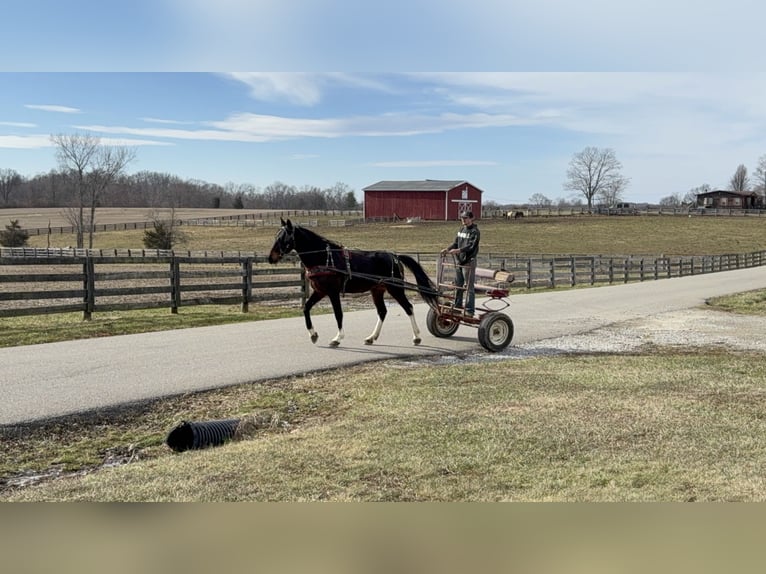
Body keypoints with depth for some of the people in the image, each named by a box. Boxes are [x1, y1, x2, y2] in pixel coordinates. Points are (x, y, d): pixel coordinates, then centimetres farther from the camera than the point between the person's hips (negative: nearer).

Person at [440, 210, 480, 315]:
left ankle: (469, 310, 0)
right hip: (459, 260, 8)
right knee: (458, 285, 13)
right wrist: (448, 249, -4)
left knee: (469, 287, -5)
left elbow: (471, 246, -21)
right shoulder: (461, 229, 14)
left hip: (469, 262, -8)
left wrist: (458, 250, -33)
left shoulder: (474, 231, -10)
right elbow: (456, 243, 14)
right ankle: (457, 306, 23)